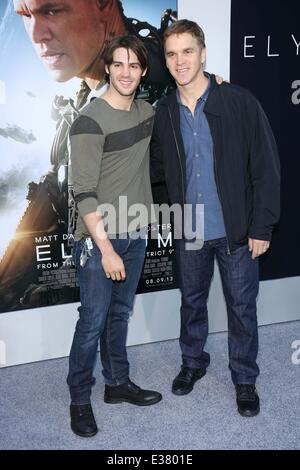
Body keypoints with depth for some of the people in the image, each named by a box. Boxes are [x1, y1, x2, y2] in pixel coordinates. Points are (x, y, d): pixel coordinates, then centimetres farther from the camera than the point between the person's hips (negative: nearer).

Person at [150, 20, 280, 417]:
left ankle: (245, 379, 31)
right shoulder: (164, 113, 0)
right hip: (190, 233, 3)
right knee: (192, 301, 19)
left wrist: (262, 227, -12)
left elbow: (266, 168, -10)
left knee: (242, 307, 10)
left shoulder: (240, 102, -11)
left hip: (236, 232, -3)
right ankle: (193, 363, 43)